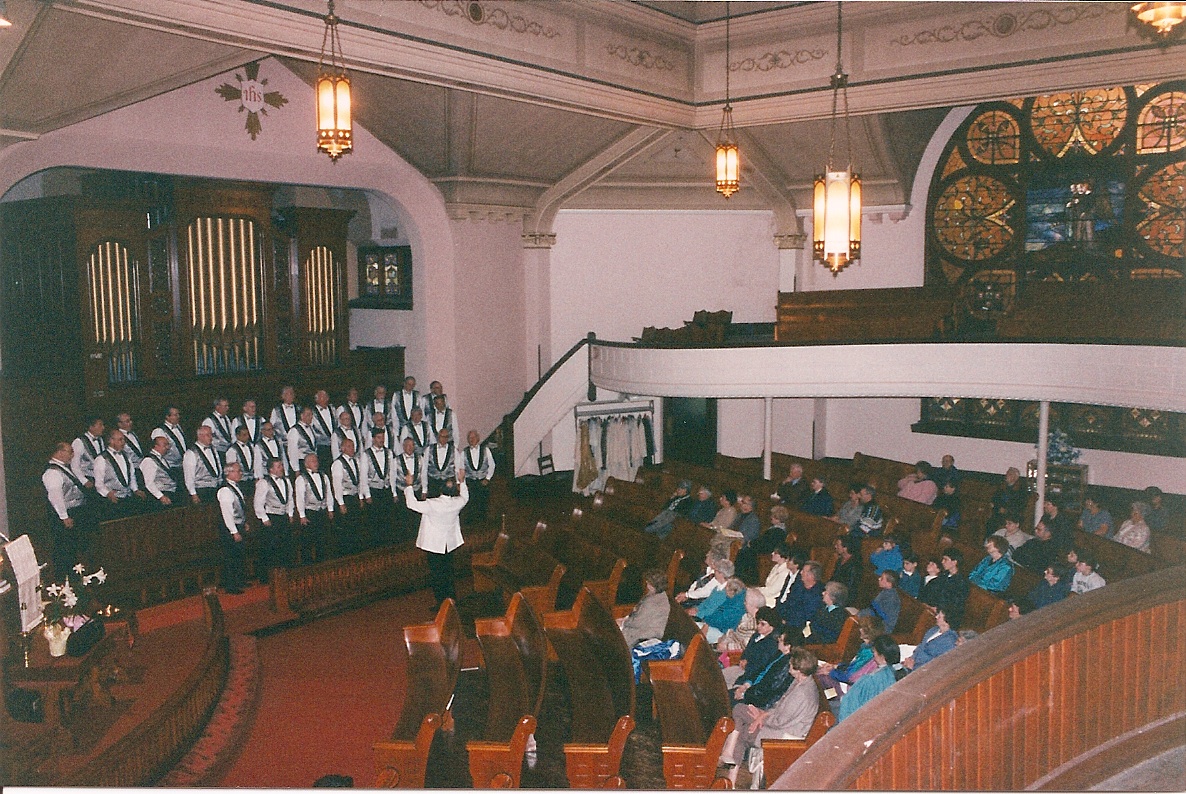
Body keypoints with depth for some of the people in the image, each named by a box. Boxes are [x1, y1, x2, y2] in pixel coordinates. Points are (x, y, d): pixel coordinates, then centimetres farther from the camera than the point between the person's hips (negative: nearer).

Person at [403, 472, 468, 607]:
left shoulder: (432, 505, -28)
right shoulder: (457, 503, -14)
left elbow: (412, 503, -19)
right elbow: (465, 497, 11)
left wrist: (409, 486, -8)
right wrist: (462, 482, 20)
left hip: (434, 545, -5)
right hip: (450, 544, 5)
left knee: (436, 574, 7)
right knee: (448, 570, 22)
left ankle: (441, 603, 13)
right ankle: (451, 597, 33)